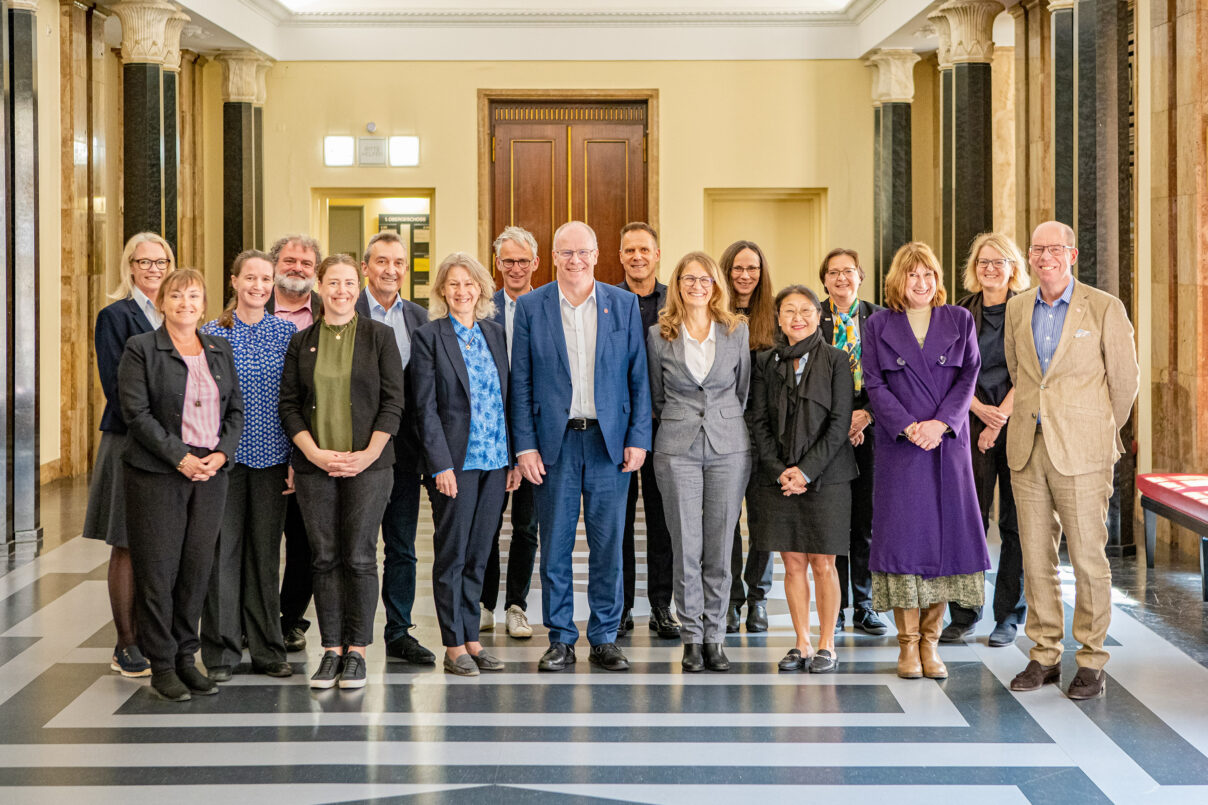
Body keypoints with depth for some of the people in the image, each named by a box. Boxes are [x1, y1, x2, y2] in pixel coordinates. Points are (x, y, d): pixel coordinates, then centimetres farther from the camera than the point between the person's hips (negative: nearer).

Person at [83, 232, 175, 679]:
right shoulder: (115, 316, -3)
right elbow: (115, 385, -9)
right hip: (130, 444, -5)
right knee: (128, 547, 0)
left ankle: (146, 637, 16)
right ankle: (126, 646, 7)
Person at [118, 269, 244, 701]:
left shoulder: (220, 350, 14)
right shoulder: (140, 349, -1)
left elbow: (236, 410, 12)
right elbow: (137, 413, -9)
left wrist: (221, 453, -5)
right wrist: (180, 458, -15)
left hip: (211, 472, 4)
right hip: (157, 474, -4)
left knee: (197, 568, 6)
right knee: (158, 570, -1)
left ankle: (186, 657, 17)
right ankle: (162, 665, 9)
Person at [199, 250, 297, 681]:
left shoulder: (287, 332, 6)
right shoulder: (212, 333, 1)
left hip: (271, 456, 2)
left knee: (266, 549, 7)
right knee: (223, 549, 0)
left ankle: (267, 649, 16)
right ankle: (220, 651, 10)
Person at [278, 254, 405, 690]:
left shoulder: (379, 336, 4)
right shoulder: (301, 342, 9)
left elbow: (393, 400, 0)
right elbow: (288, 405, 7)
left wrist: (368, 454, -9)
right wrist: (315, 453, -7)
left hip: (368, 463, -2)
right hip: (314, 465, 2)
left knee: (359, 556, -1)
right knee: (325, 557, 4)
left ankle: (357, 650, 7)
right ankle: (332, 649, 12)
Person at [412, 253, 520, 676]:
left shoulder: (496, 334, 12)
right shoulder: (429, 336, -3)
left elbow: (508, 399, 13)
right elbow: (426, 407, -7)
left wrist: (515, 457, 7)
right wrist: (441, 464, -14)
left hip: (495, 462, 5)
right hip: (455, 461, -5)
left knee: (478, 554, 10)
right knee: (452, 554, 2)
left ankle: (471, 638, 18)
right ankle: (454, 646, 8)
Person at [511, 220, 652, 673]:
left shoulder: (624, 304, 5)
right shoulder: (531, 307, 4)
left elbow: (638, 377, 5)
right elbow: (521, 382, 3)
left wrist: (638, 438, -2)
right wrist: (525, 444, -4)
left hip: (609, 440, 0)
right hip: (555, 440, 0)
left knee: (608, 543, 4)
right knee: (555, 544, 4)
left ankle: (605, 639, 15)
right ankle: (561, 639, 14)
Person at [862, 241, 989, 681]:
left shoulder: (959, 320, 9)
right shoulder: (879, 325, 6)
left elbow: (968, 378, 3)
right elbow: (875, 384, 0)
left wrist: (941, 423, -12)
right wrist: (908, 427, -13)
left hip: (948, 443, 1)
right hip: (898, 445, -1)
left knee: (944, 533, 0)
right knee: (902, 534, -4)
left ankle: (930, 641, 9)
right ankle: (908, 643, 4)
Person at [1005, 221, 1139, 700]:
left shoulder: (1105, 308, -3)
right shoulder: (1017, 309, 10)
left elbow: (1125, 379, 5)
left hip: (1081, 450, -4)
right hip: (1027, 447, 4)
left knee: (1088, 558, -2)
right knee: (1036, 558, 7)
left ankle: (1092, 662, 8)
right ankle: (1044, 656, 18)